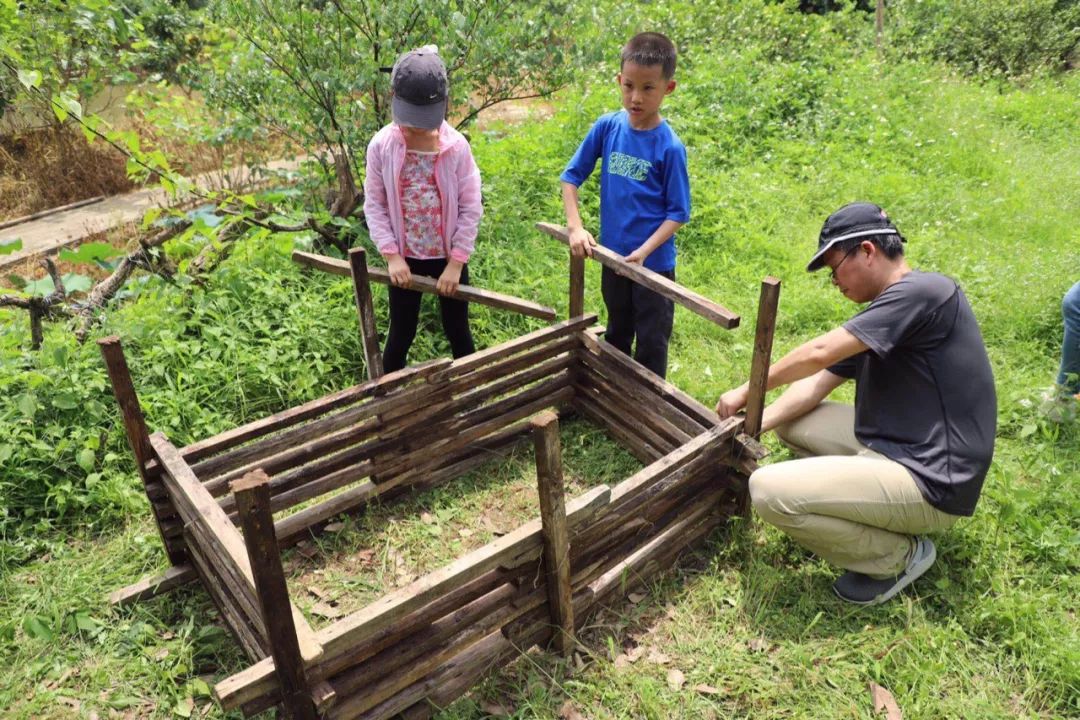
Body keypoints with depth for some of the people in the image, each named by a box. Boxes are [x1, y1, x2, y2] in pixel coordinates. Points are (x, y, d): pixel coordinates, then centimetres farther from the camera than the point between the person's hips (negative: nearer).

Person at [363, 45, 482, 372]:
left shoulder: (456, 146, -13)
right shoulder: (382, 146, -10)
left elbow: (471, 208, -9)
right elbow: (374, 205, -4)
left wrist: (456, 262, -12)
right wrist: (392, 255, -12)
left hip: (449, 257, 0)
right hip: (405, 258, 1)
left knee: (458, 331, 15)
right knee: (401, 333, 14)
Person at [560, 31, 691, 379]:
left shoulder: (669, 146, -16)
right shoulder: (607, 126, -7)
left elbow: (678, 213, -14)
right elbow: (571, 176, 0)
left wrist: (643, 252, -24)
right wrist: (575, 227, -12)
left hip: (654, 262, -4)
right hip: (613, 255, 4)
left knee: (651, 342, 9)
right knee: (617, 333, 24)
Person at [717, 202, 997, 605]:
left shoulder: (924, 292, -17)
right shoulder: (879, 317, 12)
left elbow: (818, 354, -20)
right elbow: (815, 384, 10)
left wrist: (745, 393, -8)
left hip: (929, 480, -10)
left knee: (769, 490, -20)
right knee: (790, 422, 17)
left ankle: (900, 555, 0)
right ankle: (873, 515, 11)